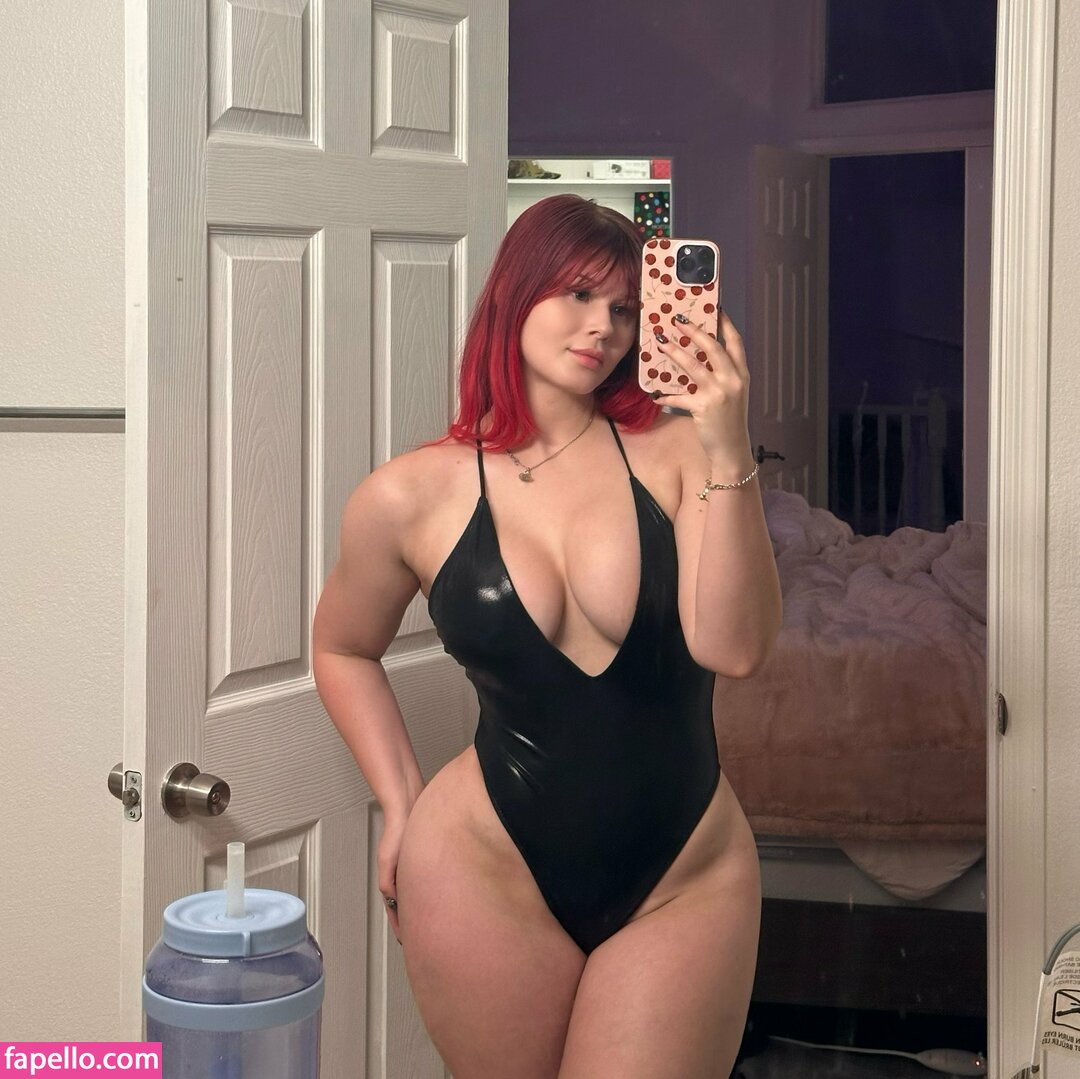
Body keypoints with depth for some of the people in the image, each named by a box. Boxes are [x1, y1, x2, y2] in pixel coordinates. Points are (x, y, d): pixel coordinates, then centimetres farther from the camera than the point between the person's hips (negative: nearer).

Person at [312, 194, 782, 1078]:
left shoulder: (672, 453, -6)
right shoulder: (411, 497, -3)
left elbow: (732, 648, -17)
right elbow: (343, 649, 14)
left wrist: (729, 453, -24)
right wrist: (402, 808, 7)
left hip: (684, 883, 0)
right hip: (488, 873, 1)